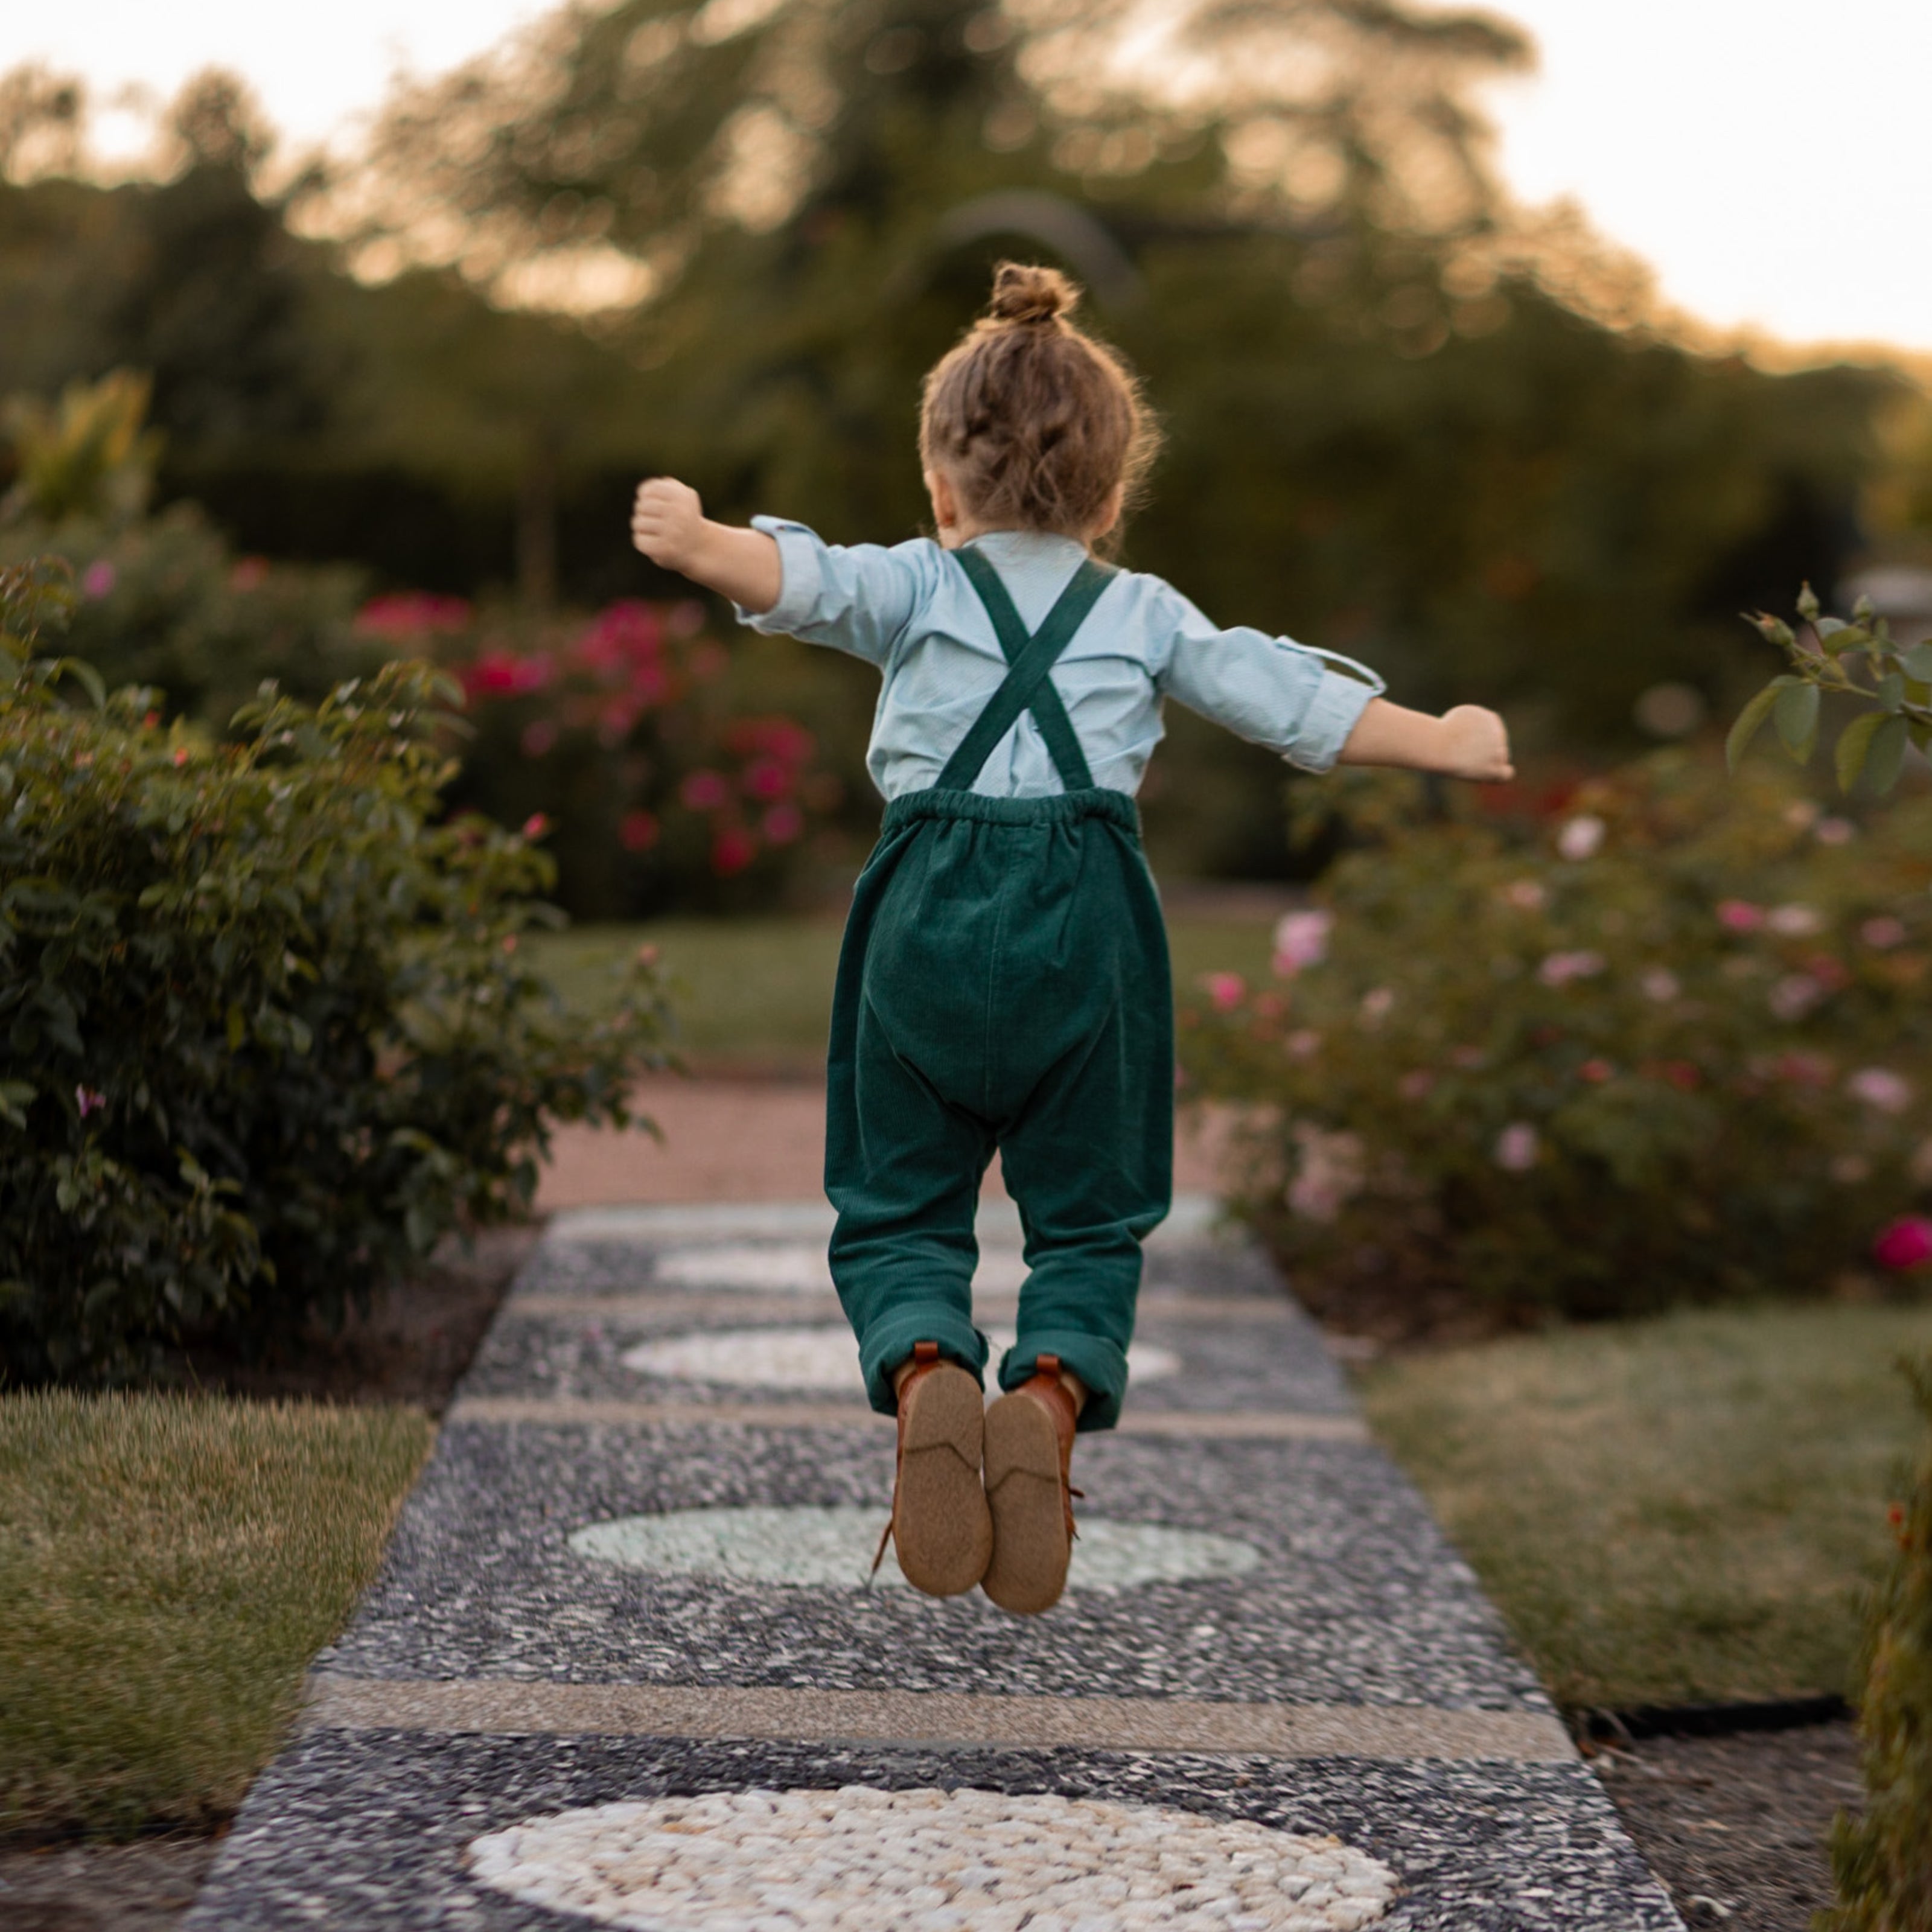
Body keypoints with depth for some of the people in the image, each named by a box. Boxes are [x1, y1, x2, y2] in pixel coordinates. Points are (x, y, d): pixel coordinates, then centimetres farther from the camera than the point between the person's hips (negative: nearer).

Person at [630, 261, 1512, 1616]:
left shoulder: (917, 589, 11)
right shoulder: (1145, 615, 15)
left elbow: (809, 579, -9)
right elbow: (1292, 701, 14)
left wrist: (701, 544, -25)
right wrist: (1441, 744, 24)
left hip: (930, 920, -1)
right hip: (1086, 924, 1)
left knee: (898, 1208, 10)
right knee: (1089, 1216, 11)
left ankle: (924, 1369, -21)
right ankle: (1053, 1392, -18)